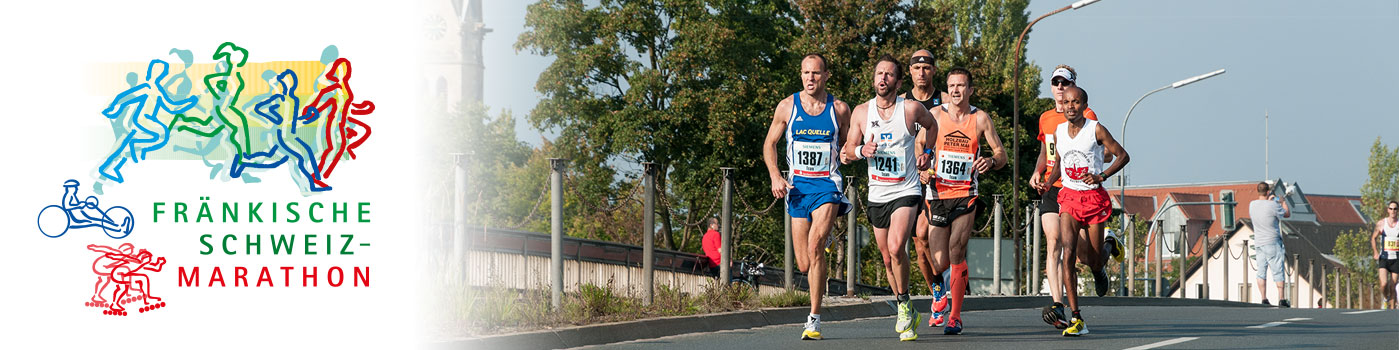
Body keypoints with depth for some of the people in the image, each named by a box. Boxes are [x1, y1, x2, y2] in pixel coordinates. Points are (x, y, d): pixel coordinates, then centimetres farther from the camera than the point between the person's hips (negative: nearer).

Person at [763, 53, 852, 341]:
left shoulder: (840, 109, 1)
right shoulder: (787, 106, 2)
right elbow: (770, 143, 11)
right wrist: (775, 176, -2)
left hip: (828, 185, -2)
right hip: (798, 186, 2)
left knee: (814, 246, -25)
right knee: (804, 265, 3)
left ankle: (814, 318, -20)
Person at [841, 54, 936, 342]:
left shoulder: (912, 109, -6)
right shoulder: (861, 112, 2)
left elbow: (932, 125, 17)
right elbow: (845, 153, 6)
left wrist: (925, 152, 8)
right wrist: (861, 150, -14)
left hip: (906, 192, -4)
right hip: (877, 195, 4)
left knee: (896, 248, -25)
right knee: (888, 259, 11)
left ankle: (904, 305, -6)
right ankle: (907, 316, 28)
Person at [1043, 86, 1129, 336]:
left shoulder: (1096, 130, -7)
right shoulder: (1059, 132, 5)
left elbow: (1123, 156, -4)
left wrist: (1101, 176, -18)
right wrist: (1047, 182, 3)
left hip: (1094, 197, -2)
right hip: (1069, 197, 2)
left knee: (1094, 261, 5)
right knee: (1068, 253, -17)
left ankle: (1108, 250, 48)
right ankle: (1076, 318, -18)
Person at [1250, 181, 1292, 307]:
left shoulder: (1252, 205, 1)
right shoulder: (1273, 205, -17)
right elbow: (1287, 214, -1)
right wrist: (1283, 202, 18)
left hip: (1258, 243, 5)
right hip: (1272, 243, -5)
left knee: (1261, 272, 6)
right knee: (1278, 271, 1)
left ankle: (1264, 299, 2)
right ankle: (1281, 299, -2)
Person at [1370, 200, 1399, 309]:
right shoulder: (1381, 224, 3)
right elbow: (1374, 238, 16)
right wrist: (1375, 252, 4)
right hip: (1383, 258, 0)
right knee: (1384, 284, -17)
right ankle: (1386, 298, 12)